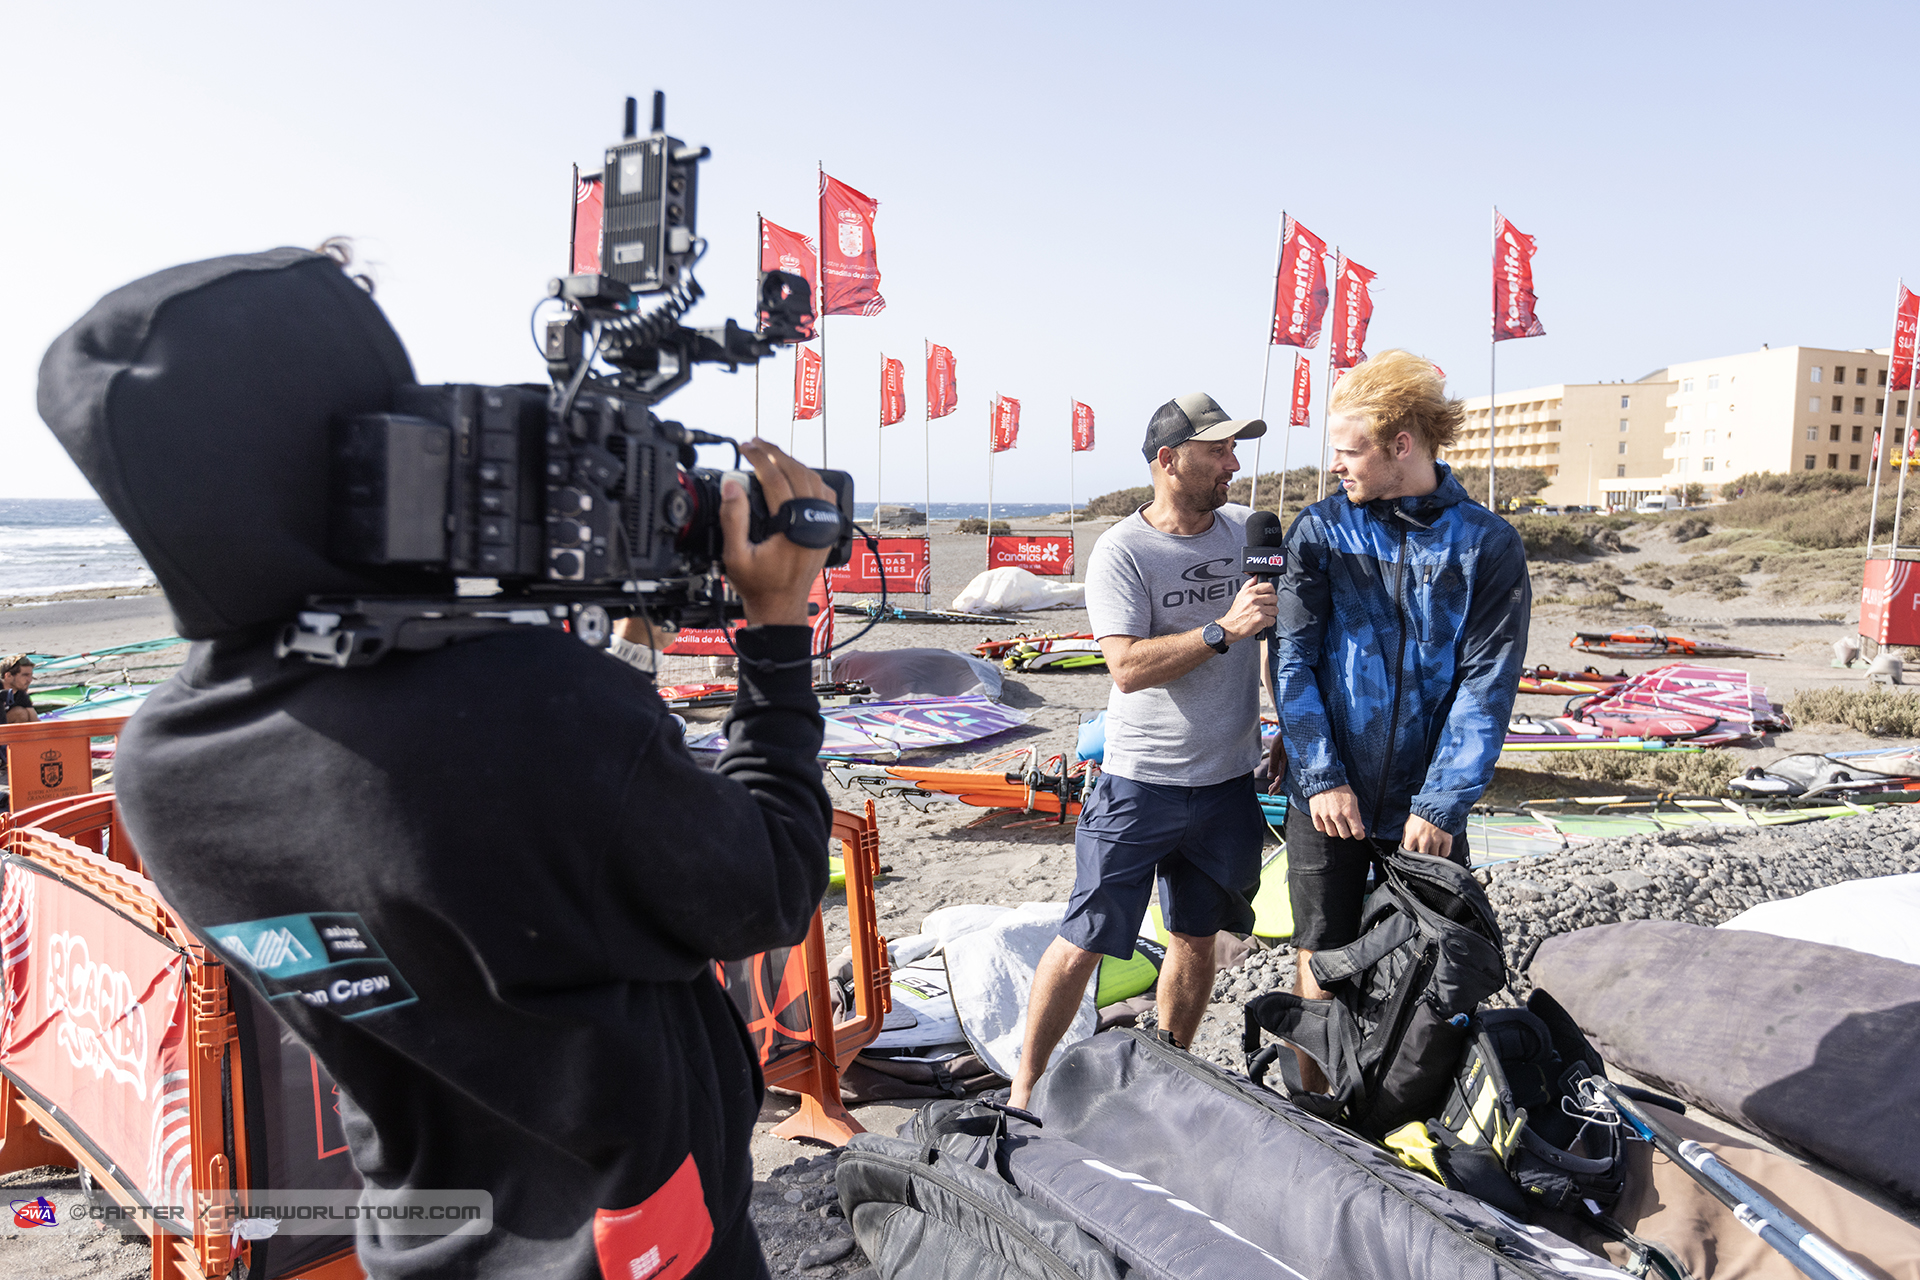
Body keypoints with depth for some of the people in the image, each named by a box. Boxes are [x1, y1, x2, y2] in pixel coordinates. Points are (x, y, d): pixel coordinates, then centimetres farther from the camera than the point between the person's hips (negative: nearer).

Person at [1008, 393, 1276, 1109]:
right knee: (1086, 940, -3)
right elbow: (1128, 667, -21)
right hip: (1141, 782, -5)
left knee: (1196, 935, 14)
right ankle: (1023, 1089, 11)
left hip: (1229, 781, 5)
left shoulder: (1249, 532, 6)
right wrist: (1221, 630, -27)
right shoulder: (1123, 551, -10)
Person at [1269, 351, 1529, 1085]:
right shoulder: (1320, 531, -1)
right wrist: (1320, 777, -11)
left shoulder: (1486, 544, -4)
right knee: (1321, 967, 9)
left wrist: (1441, 803, -12)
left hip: (1426, 804, 0)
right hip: (1329, 796, 1)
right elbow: (1292, 660, -4)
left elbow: (1487, 684, -6)